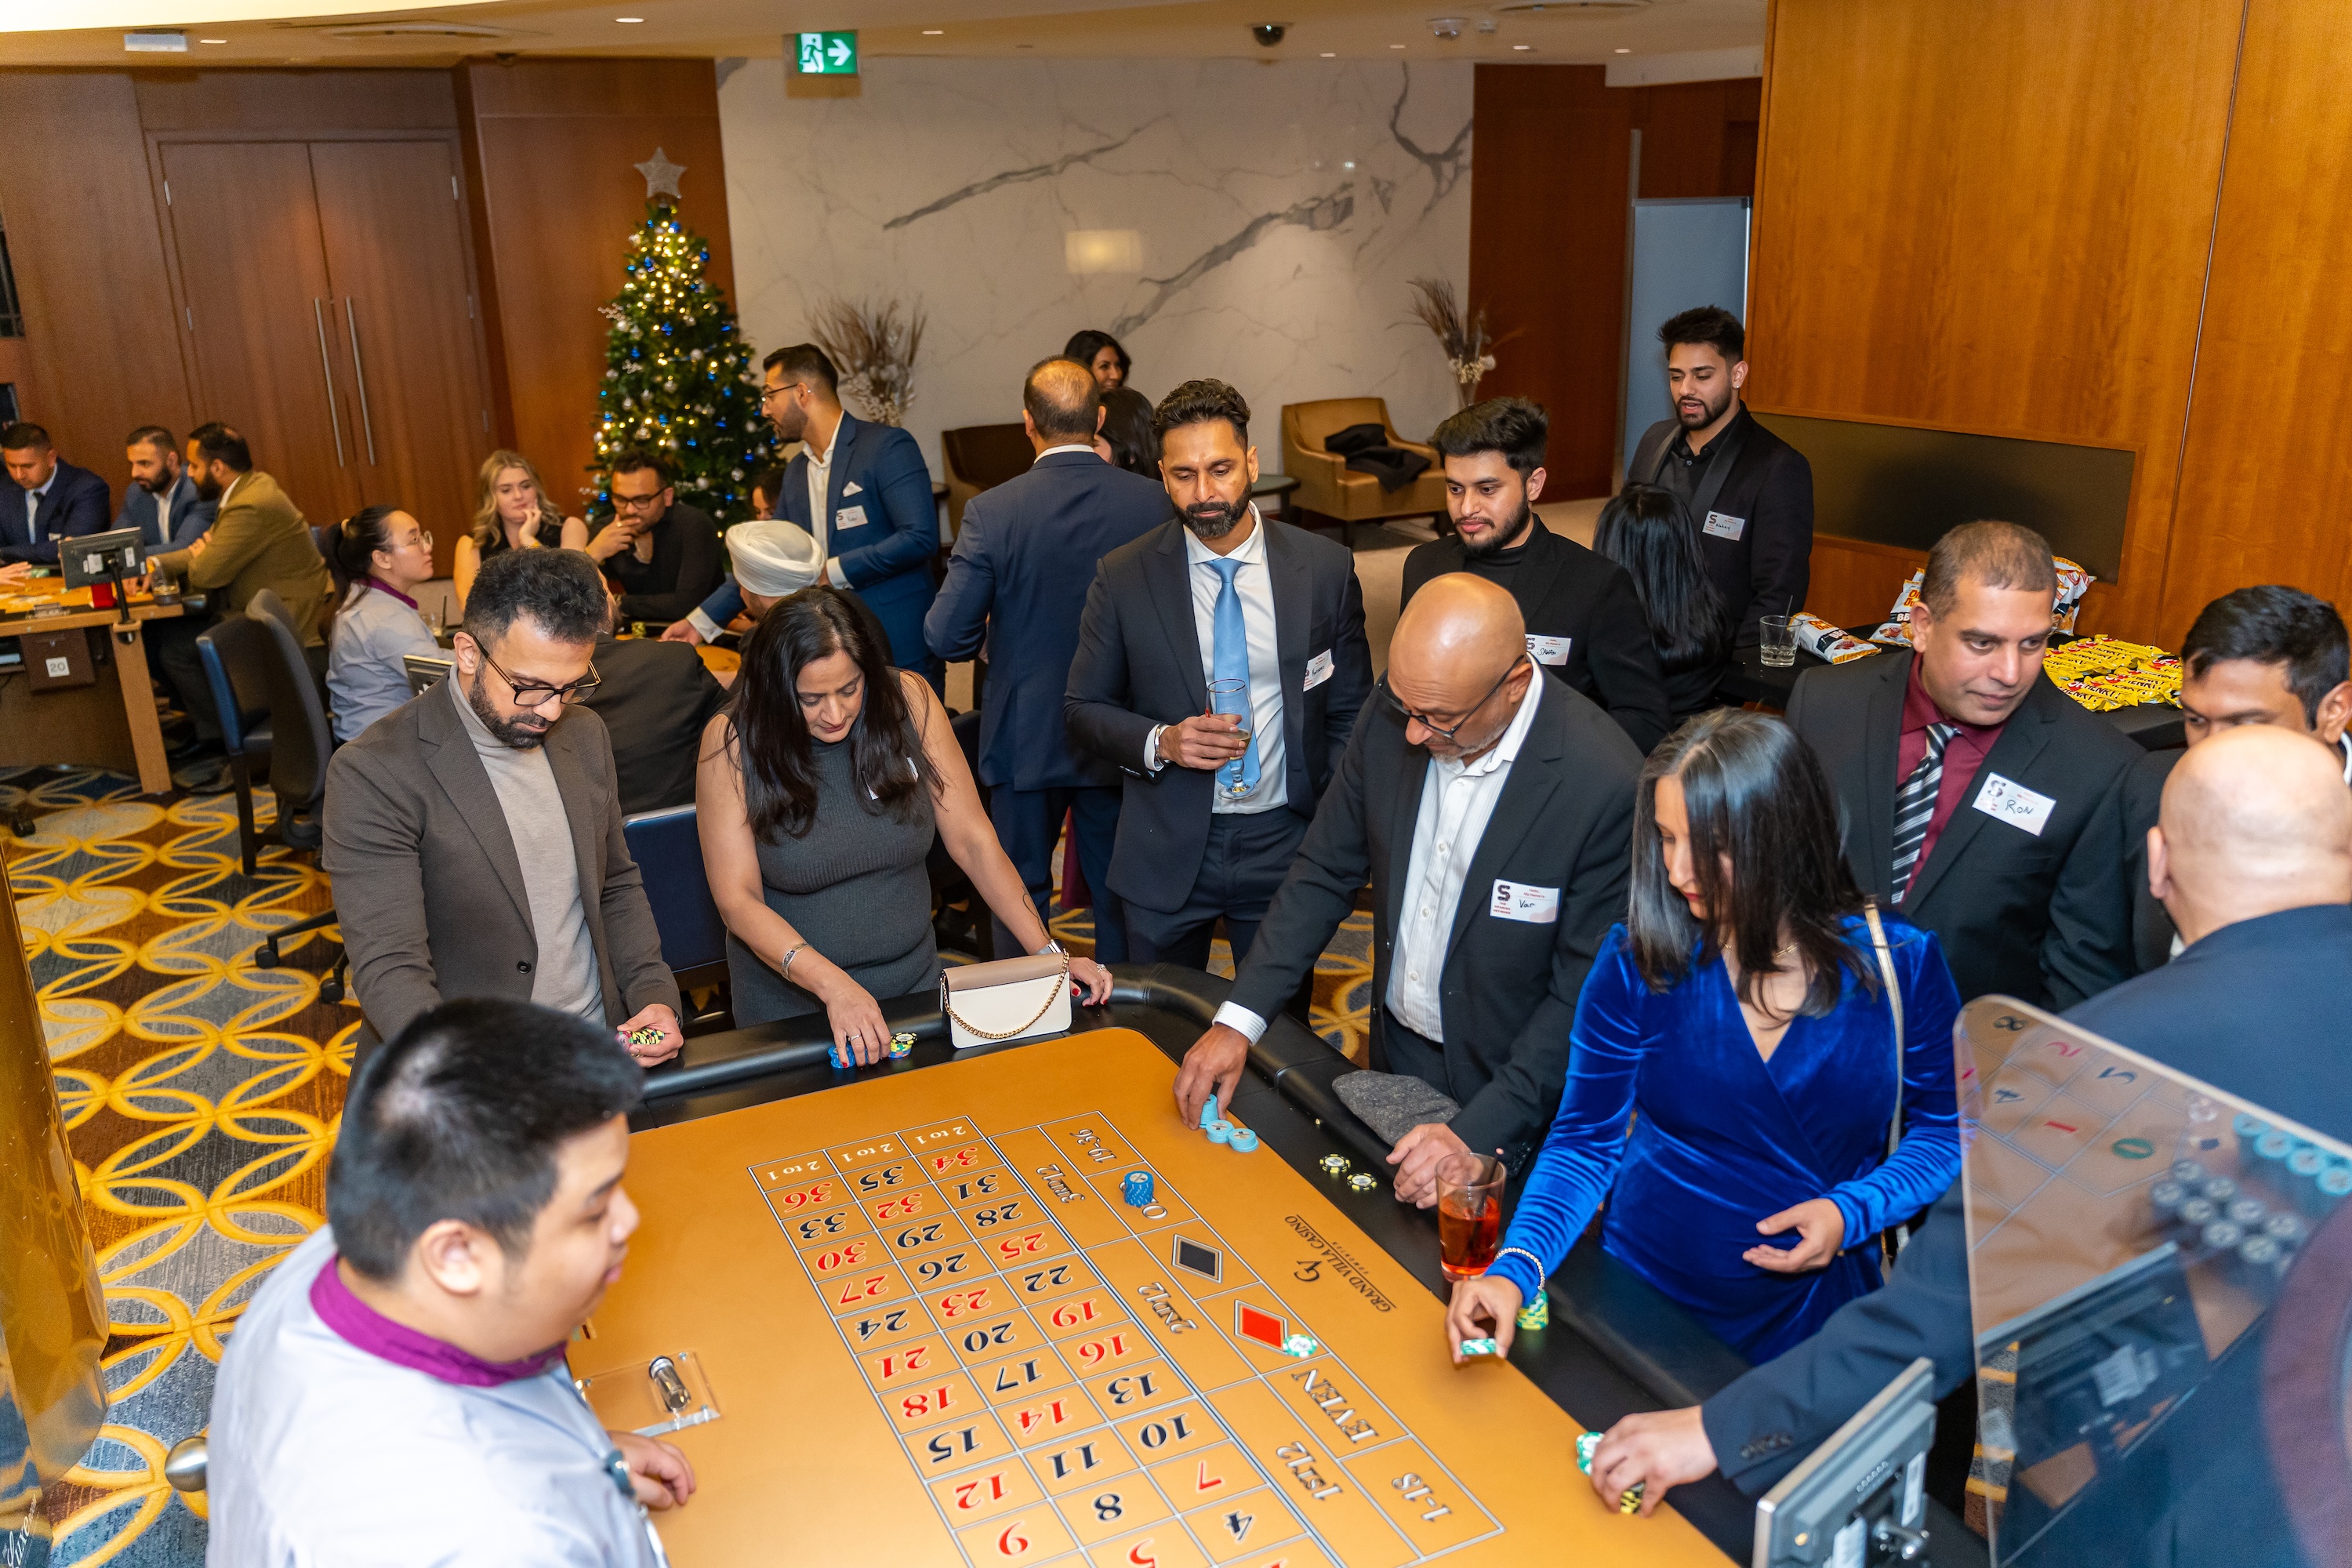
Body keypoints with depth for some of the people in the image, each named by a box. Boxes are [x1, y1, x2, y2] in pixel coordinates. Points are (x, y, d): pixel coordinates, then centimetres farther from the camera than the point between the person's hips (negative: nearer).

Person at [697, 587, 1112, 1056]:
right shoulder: (732, 740, -12)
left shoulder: (908, 700, -7)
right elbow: (737, 899, -12)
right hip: (791, 1004, -1)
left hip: (914, 985, 1)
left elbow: (973, 841, -3)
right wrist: (832, 985, -26)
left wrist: (1047, 952, -11)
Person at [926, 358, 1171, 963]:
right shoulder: (1153, 503, -11)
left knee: (1020, 891, 15)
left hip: (1027, 737, -1)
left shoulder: (992, 511, -16)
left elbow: (946, 637, -14)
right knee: (1118, 891, 16)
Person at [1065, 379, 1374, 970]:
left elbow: (1350, 714, 4)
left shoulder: (1326, 568, -4)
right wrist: (1160, 743, -17)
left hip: (1285, 843, 1)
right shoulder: (1122, 578, -6)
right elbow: (1082, 709, 1)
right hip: (1166, 855, 0)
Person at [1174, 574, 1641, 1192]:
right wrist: (1237, 1020, -9)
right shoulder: (1391, 719, -13)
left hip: (1513, 1098, -5)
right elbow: (1324, 873, -2)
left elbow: (1586, 995, -21)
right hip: (1394, 1055, 5)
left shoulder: (1607, 787, -29)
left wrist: (1481, 1133, -26)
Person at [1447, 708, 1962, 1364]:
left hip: (1817, 1316, 1)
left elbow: (1947, 1132, 7)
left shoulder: (1900, 964, -5)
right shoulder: (1637, 960, -6)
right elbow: (1584, 1143, -3)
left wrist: (1853, 1213, -10)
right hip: (1645, 1298, 0)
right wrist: (1513, 1270, -18)